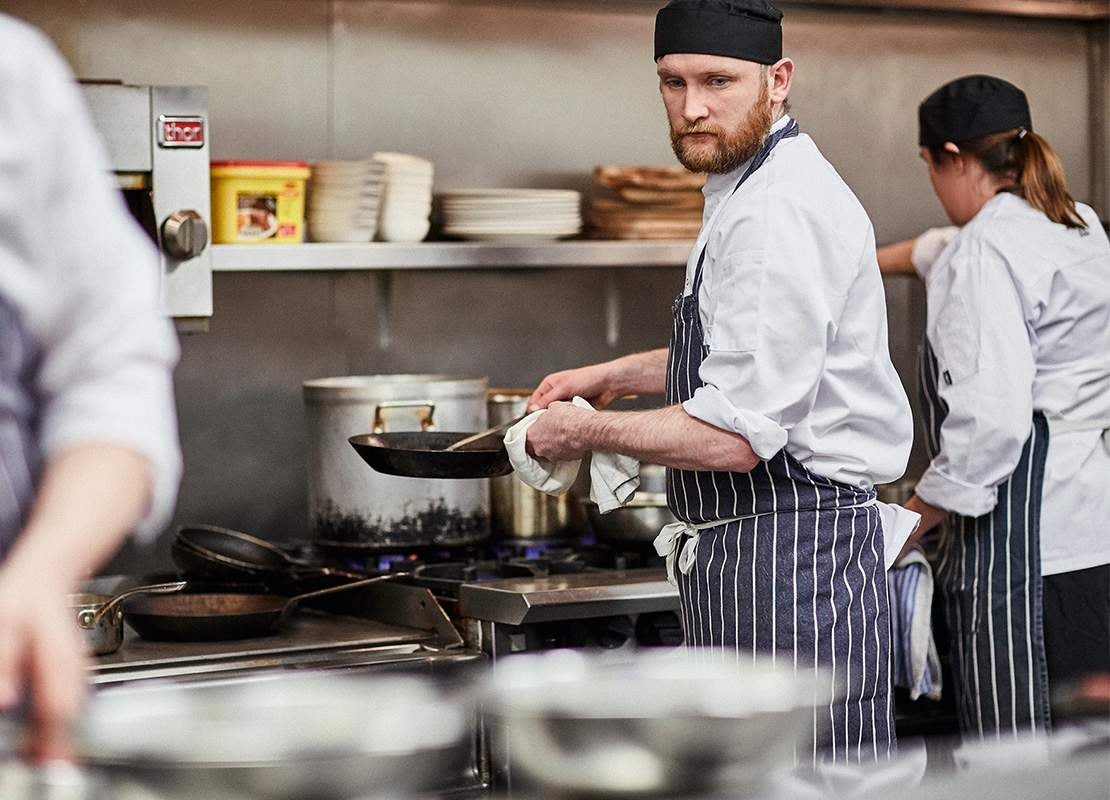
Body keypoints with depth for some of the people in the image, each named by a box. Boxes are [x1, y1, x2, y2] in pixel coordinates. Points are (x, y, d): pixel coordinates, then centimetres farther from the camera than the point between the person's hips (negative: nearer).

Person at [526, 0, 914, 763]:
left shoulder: (780, 213, -20)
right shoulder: (756, 190, 15)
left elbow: (735, 435, -25)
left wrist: (589, 430, -11)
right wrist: (619, 374, 22)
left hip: (788, 552, -11)